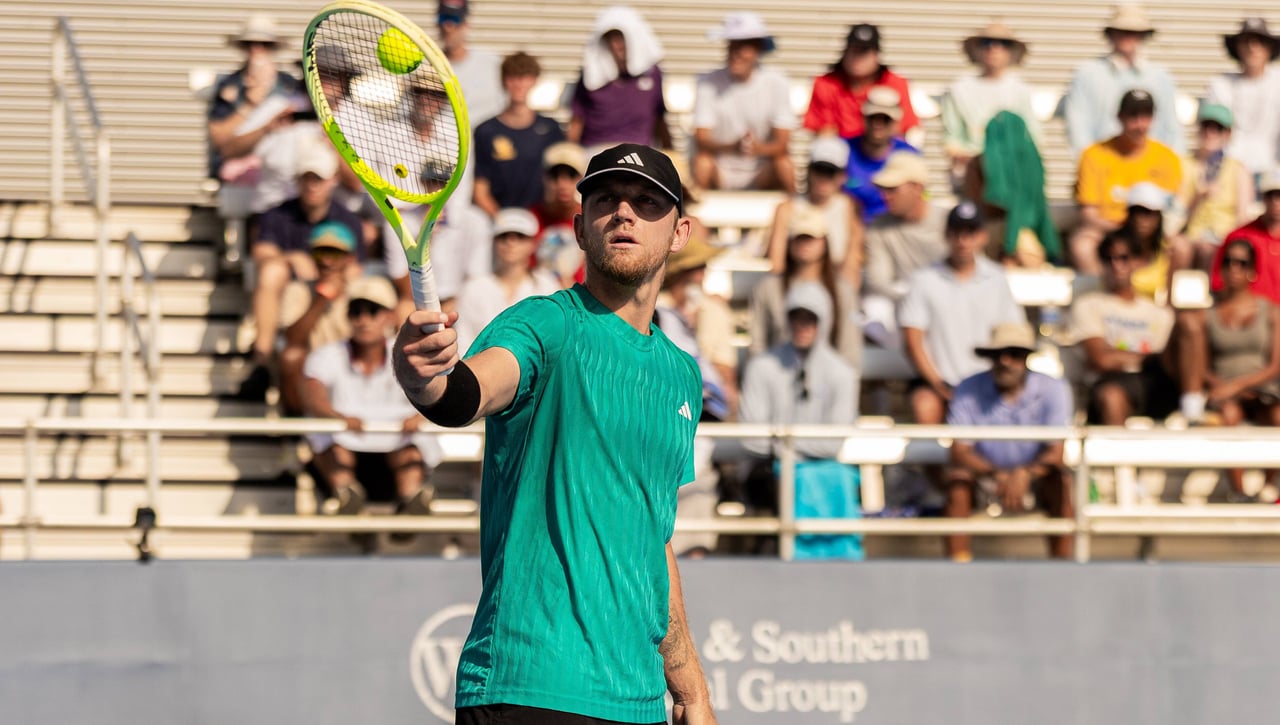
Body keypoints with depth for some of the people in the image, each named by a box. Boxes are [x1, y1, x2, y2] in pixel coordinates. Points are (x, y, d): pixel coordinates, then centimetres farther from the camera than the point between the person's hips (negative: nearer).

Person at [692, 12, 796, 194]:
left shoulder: (775, 82, -8)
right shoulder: (709, 82, -9)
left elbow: (782, 143, -11)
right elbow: (701, 139, -15)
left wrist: (759, 148, -36)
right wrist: (732, 147, -38)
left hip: (762, 176, 0)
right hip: (720, 173, 0)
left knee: (782, 161, -28)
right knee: (701, 159, -30)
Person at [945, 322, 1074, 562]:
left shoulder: (1053, 389, -8)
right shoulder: (969, 390, -8)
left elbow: (1056, 452, -15)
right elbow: (959, 450, -13)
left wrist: (1024, 474, -35)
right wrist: (998, 475, -30)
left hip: (1035, 479, 0)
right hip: (986, 480, 0)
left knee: (1060, 479, -30)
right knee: (958, 475, -30)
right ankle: (958, 563, -31)